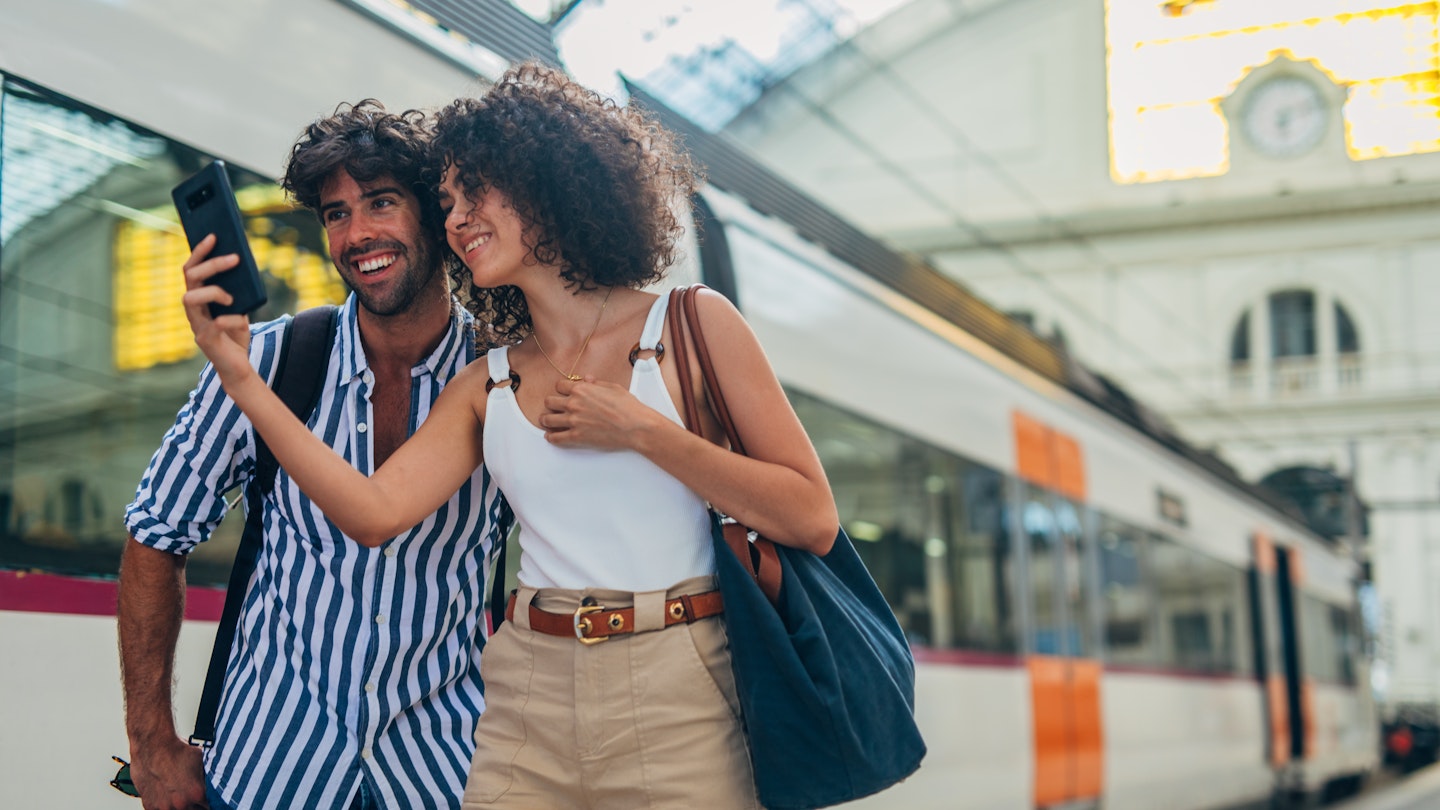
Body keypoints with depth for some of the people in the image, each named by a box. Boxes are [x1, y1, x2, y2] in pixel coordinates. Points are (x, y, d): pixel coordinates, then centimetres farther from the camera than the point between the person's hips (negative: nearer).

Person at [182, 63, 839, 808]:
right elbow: (374, 510, -5)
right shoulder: (485, 388, 11)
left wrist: (643, 431, -11)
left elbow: (813, 521, -6)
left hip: (675, 700, -3)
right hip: (527, 712, 3)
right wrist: (240, 377, -7)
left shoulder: (691, 327, 0)